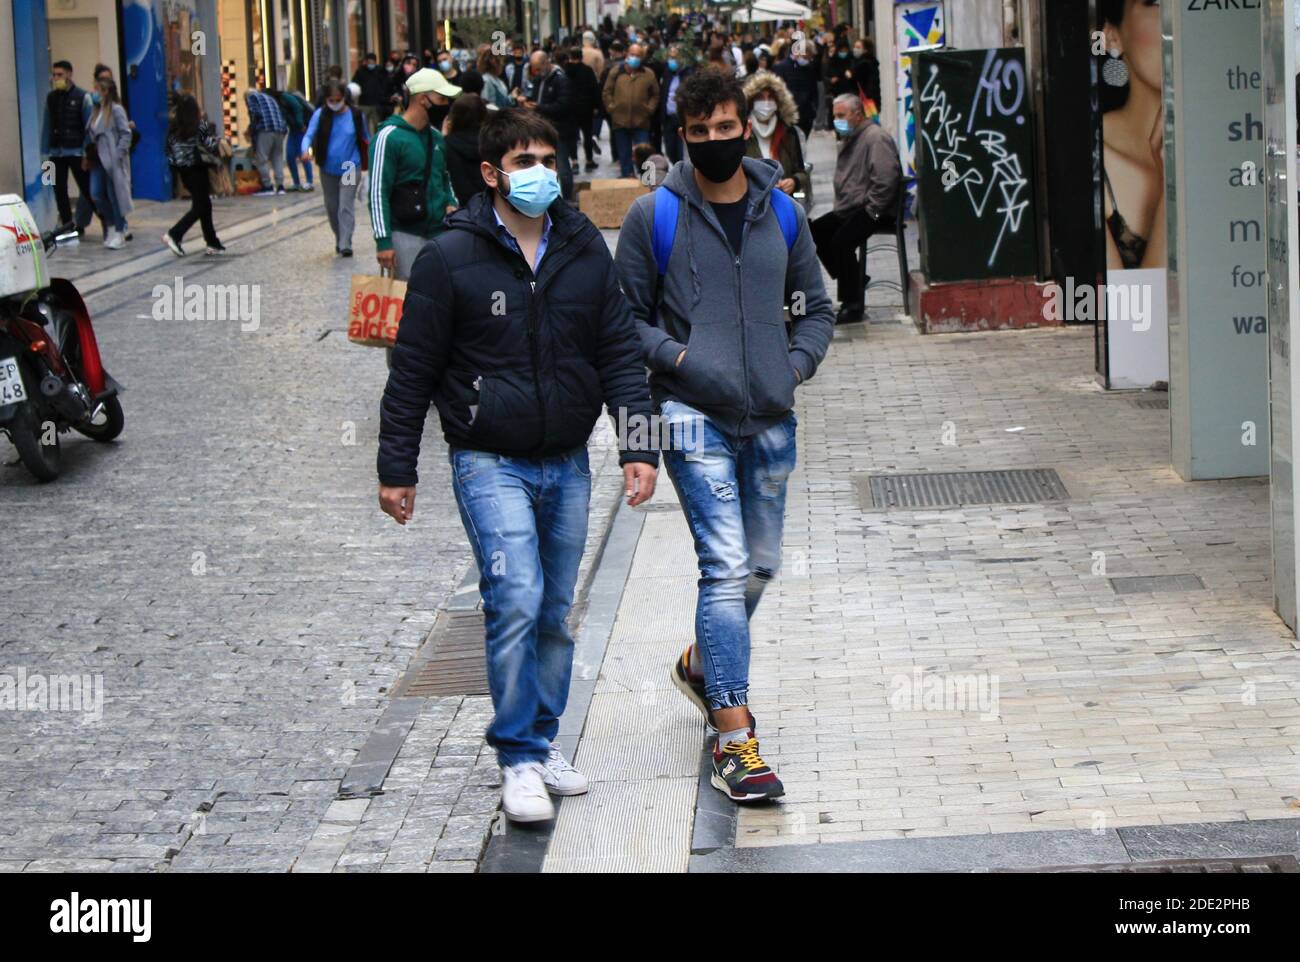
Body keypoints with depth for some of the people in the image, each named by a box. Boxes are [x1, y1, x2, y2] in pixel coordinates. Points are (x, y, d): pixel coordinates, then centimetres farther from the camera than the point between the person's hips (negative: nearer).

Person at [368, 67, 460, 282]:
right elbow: (378, 192, -12)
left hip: (439, 231, 7)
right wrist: (383, 241, -16)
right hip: (406, 234, -7)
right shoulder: (389, 136, -10)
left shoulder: (436, 137, 13)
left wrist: (451, 203, 7)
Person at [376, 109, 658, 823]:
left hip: (567, 465, 5)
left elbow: (619, 354, 9)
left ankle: (542, 742, 25)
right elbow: (413, 371, -2)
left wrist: (639, 445, 0)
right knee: (515, 601, -16)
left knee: (555, 612, 11)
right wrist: (396, 469, -1)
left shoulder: (585, 251, 5)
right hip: (489, 462, -4)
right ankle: (519, 760, -7)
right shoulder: (451, 257, -7)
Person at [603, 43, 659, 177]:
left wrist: (649, 109, -3)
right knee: (624, 156, 10)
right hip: (620, 121, 1)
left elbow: (655, 95, 9)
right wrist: (611, 107, -1)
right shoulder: (616, 73, 3)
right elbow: (606, 93, 9)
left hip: (641, 122, -1)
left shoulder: (648, 74, 2)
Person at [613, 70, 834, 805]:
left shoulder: (781, 214, 8)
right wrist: (679, 359, -13)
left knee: (760, 565, 16)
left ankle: (704, 666, 44)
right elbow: (625, 316, 2)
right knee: (726, 566, -14)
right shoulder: (655, 215, -2)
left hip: (771, 420, 5)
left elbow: (816, 308, 18)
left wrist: (796, 364, 0)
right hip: (695, 416, -5)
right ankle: (735, 740, -14)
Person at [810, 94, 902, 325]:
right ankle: (855, 281, 9)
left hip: (872, 211, -10)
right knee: (815, 232, 1)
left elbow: (885, 180, -23)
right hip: (849, 208, 10)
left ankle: (853, 305, -19)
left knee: (841, 240, -27)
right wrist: (840, 208, 13)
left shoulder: (875, 137, -12)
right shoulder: (850, 139, 19)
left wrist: (870, 211, -21)